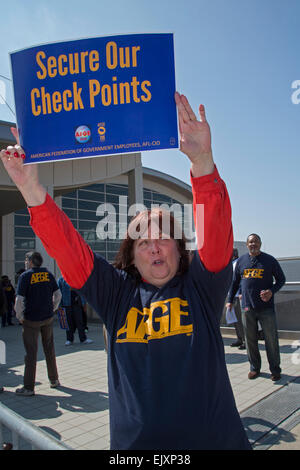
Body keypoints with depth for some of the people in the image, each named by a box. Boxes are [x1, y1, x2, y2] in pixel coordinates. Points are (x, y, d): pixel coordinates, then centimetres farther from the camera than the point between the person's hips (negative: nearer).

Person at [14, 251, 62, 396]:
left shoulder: (25, 276, -11)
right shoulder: (48, 274, 3)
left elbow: (19, 300, -17)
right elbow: (58, 294, 4)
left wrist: (19, 316, -5)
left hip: (31, 320, -4)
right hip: (48, 318, 4)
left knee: (31, 352, 3)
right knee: (49, 349, 17)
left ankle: (28, 387, 10)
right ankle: (54, 380, 27)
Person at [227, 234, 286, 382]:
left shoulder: (269, 260, 2)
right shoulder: (241, 261, 9)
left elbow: (281, 279, 7)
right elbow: (235, 282, 17)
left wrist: (272, 291, -11)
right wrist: (230, 300, 14)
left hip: (266, 308, -2)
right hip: (247, 308, 2)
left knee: (271, 340, 3)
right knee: (250, 340, 9)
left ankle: (275, 370, 18)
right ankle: (254, 368, 24)